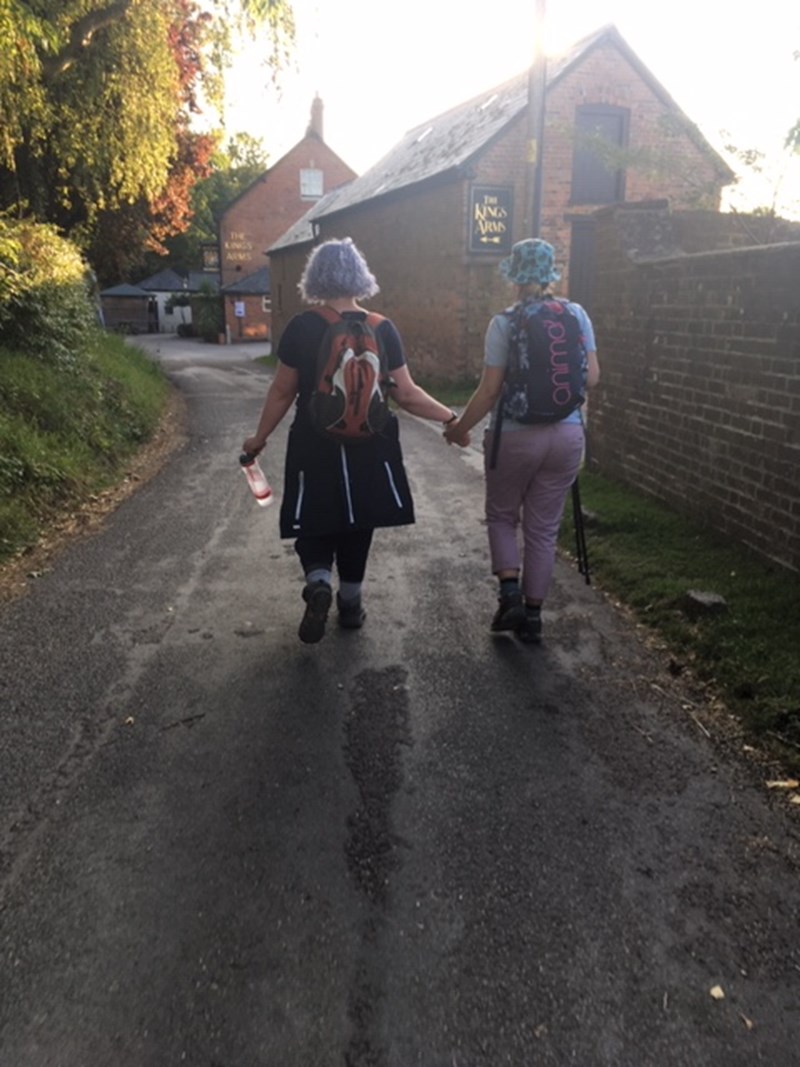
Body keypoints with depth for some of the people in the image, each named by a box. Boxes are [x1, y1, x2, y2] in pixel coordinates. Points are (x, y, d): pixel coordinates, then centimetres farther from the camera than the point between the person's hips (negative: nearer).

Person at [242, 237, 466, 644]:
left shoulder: (299, 328, -7)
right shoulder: (381, 329, -6)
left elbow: (282, 392, -2)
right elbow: (406, 394, -6)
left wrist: (260, 438, 12)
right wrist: (449, 417, 8)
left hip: (315, 447, -1)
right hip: (368, 447, 1)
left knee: (315, 524, 13)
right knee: (356, 524, 17)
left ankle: (318, 583, -13)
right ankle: (350, 604, 26)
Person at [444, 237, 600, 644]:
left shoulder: (504, 323, -10)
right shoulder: (577, 314, 1)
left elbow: (489, 391, -11)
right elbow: (592, 377, 3)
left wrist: (460, 427, 3)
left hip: (515, 436, -3)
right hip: (566, 435, 3)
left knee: (502, 515, 19)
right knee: (544, 527, 12)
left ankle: (510, 591, 4)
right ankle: (532, 615, 19)